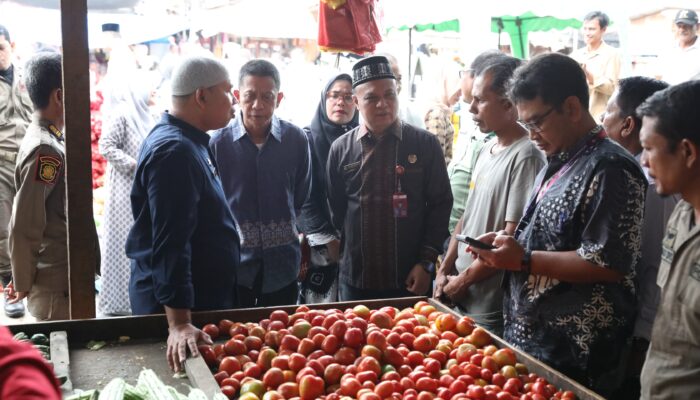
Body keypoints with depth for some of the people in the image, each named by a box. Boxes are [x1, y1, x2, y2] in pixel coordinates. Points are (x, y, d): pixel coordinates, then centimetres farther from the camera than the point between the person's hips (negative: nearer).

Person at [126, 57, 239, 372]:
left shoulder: (186, 142, 11)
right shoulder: (175, 151, -22)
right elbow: (170, 244, -29)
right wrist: (179, 324, -32)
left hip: (206, 296, 10)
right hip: (181, 307, -10)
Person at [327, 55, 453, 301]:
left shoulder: (425, 144, -2)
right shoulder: (341, 149, 3)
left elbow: (440, 205, 0)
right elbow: (334, 209, 10)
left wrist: (426, 262, -6)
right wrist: (342, 257, 7)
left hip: (411, 279, -1)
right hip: (355, 280, 2)